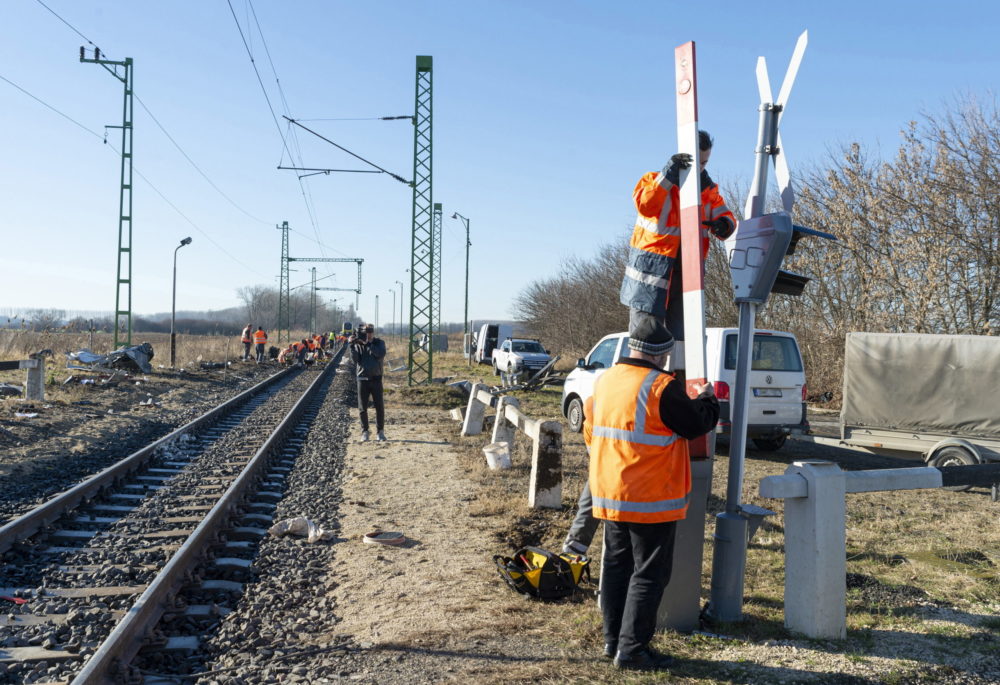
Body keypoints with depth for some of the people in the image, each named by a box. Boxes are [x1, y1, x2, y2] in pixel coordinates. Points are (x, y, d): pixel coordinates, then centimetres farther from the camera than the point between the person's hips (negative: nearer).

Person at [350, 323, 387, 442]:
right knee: (362, 408, 2)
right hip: (362, 379, 1)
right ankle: (364, 432, 12)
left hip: (376, 378, -1)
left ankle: (380, 431, 10)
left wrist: (368, 343, -20)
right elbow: (355, 358, -8)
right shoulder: (358, 344, 5)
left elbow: (381, 354, -17)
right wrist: (352, 345, -19)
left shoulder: (379, 343, 3)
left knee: (379, 406, -1)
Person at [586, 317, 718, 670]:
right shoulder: (661, 387, -18)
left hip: (609, 495, 8)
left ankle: (613, 639, 25)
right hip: (650, 499, -8)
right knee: (648, 573, 2)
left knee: (617, 566, 16)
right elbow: (697, 424, -9)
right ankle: (632, 648, 6)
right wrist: (707, 398, 11)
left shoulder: (604, 381, 7)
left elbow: (590, 432, 16)